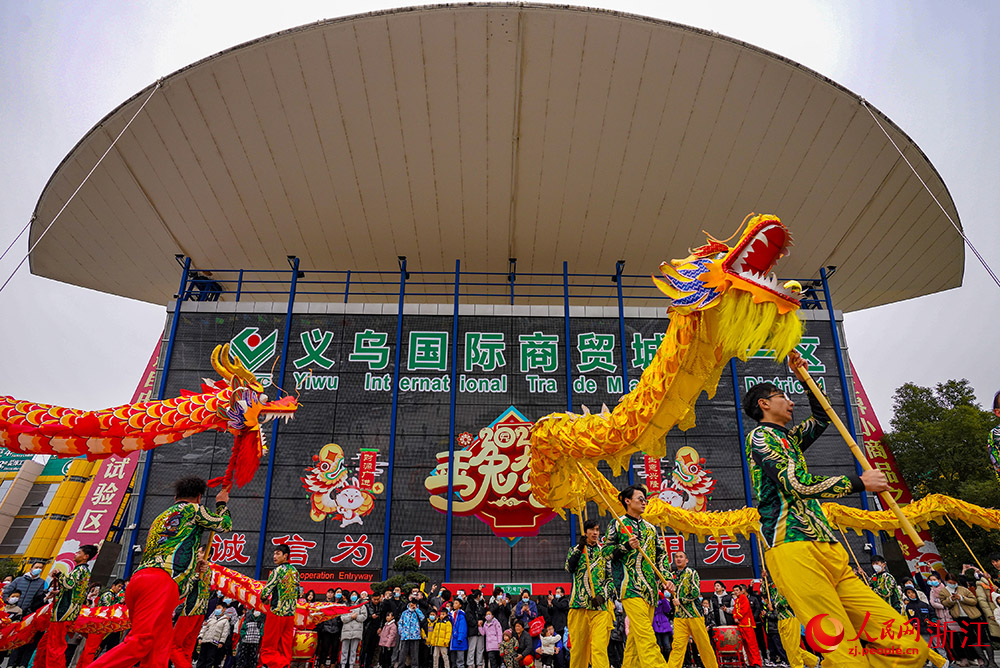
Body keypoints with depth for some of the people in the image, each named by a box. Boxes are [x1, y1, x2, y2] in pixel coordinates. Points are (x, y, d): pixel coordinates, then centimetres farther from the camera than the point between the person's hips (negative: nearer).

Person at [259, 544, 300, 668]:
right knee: (286, 647, 11)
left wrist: (264, 599, 7)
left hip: (277, 612, -7)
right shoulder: (295, 571, 9)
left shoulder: (278, 570, -12)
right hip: (291, 613, 7)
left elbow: (267, 589, -13)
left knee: (269, 646, 3)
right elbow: (297, 593, 15)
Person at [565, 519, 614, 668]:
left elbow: (610, 578, 14)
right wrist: (579, 548, -14)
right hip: (579, 604, 0)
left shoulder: (604, 552, 17)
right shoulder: (575, 550, 14)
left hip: (600, 605, 0)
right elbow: (569, 567, -5)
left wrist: (603, 595, -2)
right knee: (578, 646, 1)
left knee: (600, 647, -12)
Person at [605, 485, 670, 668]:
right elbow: (606, 551, 0)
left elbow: (660, 555, 22)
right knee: (644, 633, -16)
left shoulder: (650, 528, 20)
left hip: (650, 587, 6)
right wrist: (626, 546, -15)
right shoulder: (618, 524, 3)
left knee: (637, 633, 7)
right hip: (630, 585, -6)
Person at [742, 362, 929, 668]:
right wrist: (858, 482, 1)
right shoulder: (760, 436, 2)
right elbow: (796, 484, -10)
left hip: (830, 554, 9)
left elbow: (822, 417, 44)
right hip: (794, 551, -9)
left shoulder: (788, 439, 30)